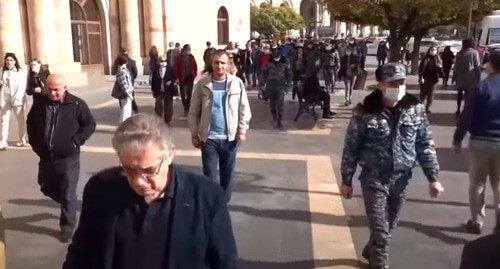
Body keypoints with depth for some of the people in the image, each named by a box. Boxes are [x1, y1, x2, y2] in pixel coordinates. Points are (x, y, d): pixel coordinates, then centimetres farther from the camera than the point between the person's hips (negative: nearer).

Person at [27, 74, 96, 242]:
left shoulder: (76, 105, -10)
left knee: (67, 193, -2)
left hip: (68, 157, -5)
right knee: (47, 189, 19)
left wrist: (76, 141, -14)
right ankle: (68, 204, 47)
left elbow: (90, 124, -5)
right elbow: (30, 123, 18)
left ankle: (68, 226, 14)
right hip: (46, 157, 5)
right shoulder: (40, 105, 2)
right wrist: (35, 143, 9)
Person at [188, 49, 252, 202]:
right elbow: (194, 112, 1)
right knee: (210, 175, 2)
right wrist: (194, 134, -1)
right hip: (209, 138, -1)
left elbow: (244, 109, 2)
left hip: (230, 137, 1)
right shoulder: (202, 84, -2)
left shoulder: (237, 83, -2)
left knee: (227, 174, 14)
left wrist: (242, 130, -5)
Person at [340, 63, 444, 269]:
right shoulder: (365, 111, -14)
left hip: (401, 179, 4)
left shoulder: (415, 109, -4)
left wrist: (432, 177, 2)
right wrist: (346, 180, -3)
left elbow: (425, 145, 3)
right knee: (380, 231, -3)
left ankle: (371, 252, 46)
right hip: (373, 179, -4)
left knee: (388, 227, 19)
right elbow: (351, 147, -7)